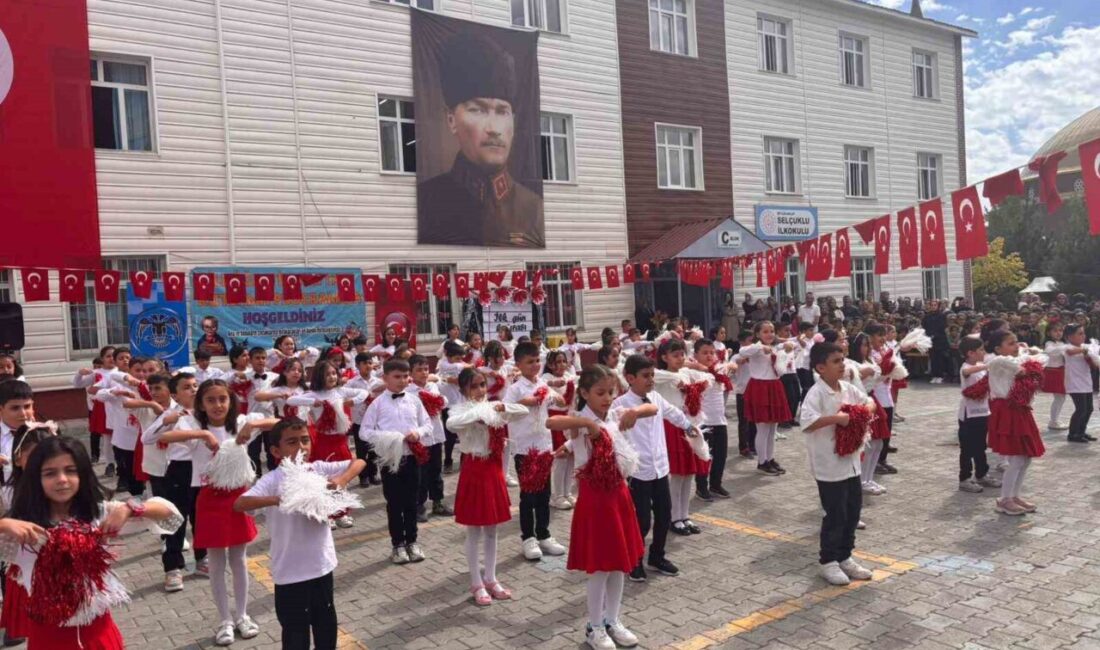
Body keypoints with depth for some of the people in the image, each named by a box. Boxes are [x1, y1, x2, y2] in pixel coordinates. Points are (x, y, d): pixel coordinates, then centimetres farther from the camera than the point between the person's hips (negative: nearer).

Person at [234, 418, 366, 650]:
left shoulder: (319, 469, -2)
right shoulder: (273, 480, -14)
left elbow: (359, 462, 2)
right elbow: (239, 504, -28)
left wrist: (342, 479, -16)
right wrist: (278, 499, -38)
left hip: (322, 564, 5)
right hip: (291, 572, -4)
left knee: (326, 624, 21)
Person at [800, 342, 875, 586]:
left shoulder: (848, 389, 5)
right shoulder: (816, 393, -18)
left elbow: (867, 402, 22)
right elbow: (806, 422, -32)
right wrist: (835, 418, -30)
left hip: (850, 461, 8)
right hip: (829, 465, -8)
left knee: (853, 511, 15)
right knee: (835, 515, 1)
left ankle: (844, 558, 30)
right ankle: (828, 562, 17)